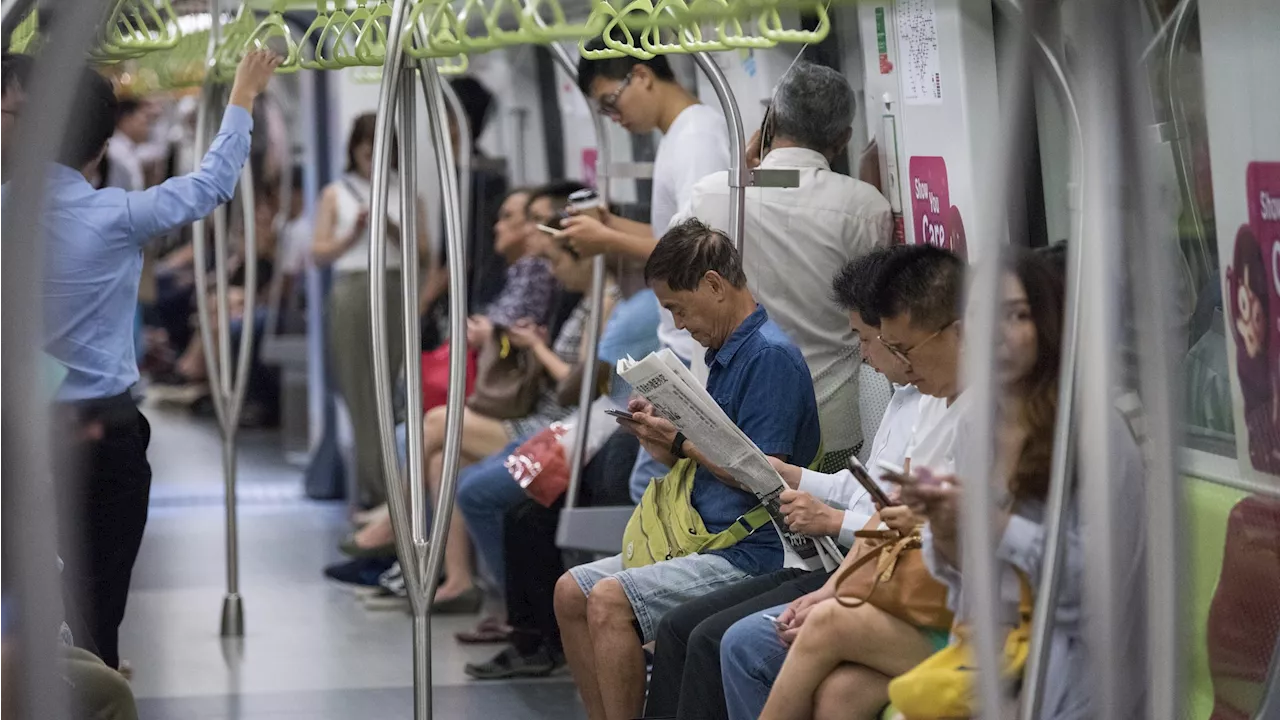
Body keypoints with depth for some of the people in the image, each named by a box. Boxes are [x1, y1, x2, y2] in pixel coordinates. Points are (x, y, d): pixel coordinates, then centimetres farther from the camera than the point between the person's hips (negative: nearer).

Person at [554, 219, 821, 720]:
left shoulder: (770, 355, -15)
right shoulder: (724, 354, 17)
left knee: (609, 601, -23)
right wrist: (662, 437, 3)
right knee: (572, 591, 6)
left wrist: (683, 443, -11)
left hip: (751, 553, -11)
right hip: (705, 538, 11)